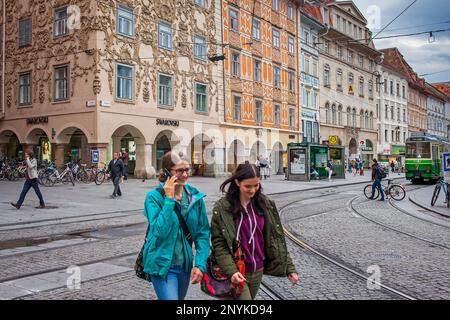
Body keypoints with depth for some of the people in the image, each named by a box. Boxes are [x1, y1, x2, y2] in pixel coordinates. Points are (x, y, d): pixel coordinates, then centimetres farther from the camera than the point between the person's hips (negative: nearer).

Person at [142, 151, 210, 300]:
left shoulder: (196, 197, -3)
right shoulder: (154, 196, -13)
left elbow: (203, 233, 0)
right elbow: (160, 231, -23)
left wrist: (200, 264, -8)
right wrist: (169, 199, -24)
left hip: (185, 265, 5)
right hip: (162, 265, -5)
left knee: (179, 297, 23)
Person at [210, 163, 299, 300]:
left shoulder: (266, 204, 1)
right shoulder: (222, 207, -11)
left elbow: (277, 239, 5)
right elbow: (219, 244, -13)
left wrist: (289, 268, 1)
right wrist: (231, 271, -25)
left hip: (258, 271, 4)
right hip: (237, 272, -4)